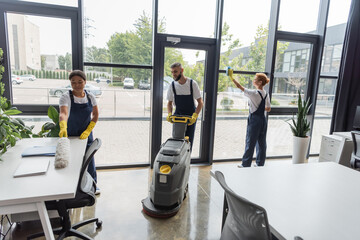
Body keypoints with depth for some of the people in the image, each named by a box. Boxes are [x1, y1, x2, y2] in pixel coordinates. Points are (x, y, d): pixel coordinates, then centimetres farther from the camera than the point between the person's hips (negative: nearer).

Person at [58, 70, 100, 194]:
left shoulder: (90, 96, -5)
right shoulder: (66, 97, -16)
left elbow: (95, 115, 0)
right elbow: (63, 113, -33)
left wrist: (88, 130, -11)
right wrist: (63, 127, -53)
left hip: (86, 134, 3)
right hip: (71, 135, -2)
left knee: (89, 159, 10)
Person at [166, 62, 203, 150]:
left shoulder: (192, 83, -9)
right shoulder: (172, 85, -2)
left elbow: (200, 102, -6)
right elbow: (169, 103, 8)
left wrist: (195, 115, -20)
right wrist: (169, 114, -11)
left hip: (191, 117, -2)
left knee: (188, 141, -1)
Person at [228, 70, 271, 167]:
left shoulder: (254, 93, -16)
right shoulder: (266, 94, 5)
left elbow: (239, 86, -12)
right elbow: (268, 109, 13)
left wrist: (231, 77, -5)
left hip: (254, 120, -7)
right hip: (263, 120, 7)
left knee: (250, 143, 3)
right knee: (261, 143, 14)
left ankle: (246, 165, 14)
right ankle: (260, 164, 27)